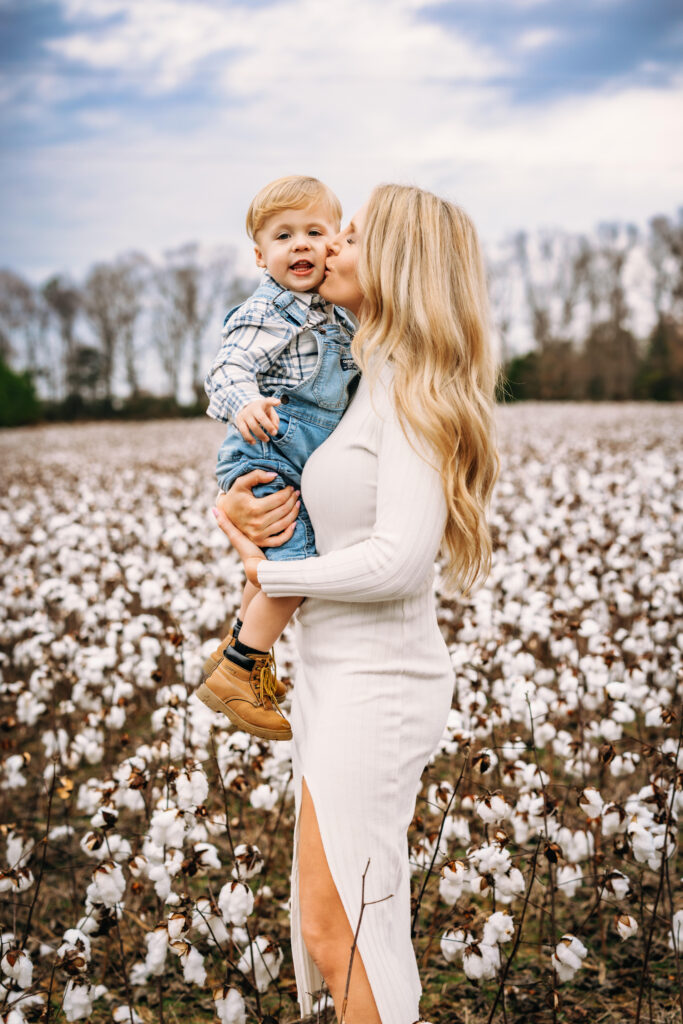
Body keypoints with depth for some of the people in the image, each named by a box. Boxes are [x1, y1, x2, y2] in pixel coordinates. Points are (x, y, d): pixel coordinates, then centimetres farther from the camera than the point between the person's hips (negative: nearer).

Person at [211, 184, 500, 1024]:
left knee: (335, 928, 0)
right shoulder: (367, 384, 11)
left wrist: (266, 573, -11)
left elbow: (398, 559, -24)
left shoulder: (410, 387, -15)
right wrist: (233, 509, -3)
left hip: (376, 683, -9)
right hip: (336, 673, 9)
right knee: (364, 919, 19)